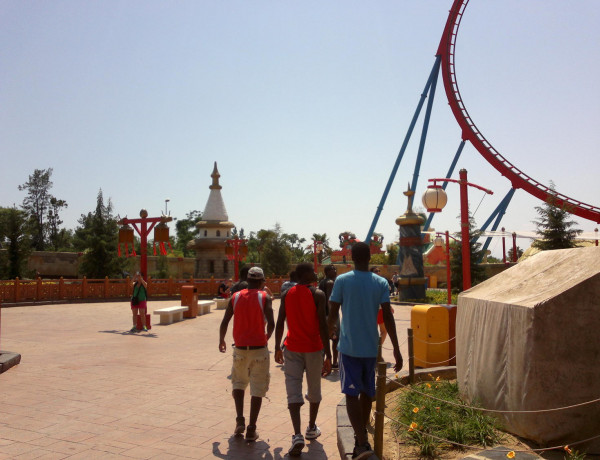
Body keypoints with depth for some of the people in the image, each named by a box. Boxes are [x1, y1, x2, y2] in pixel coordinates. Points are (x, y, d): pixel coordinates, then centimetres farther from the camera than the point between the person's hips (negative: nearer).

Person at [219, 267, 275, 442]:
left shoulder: (235, 297, 3)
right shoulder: (264, 297, -4)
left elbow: (224, 322, 2)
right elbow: (271, 323, -13)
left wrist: (221, 341, 18)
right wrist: (266, 338, 7)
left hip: (240, 348, 3)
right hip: (259, 349, -2)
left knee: (239, 383, 22)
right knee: (257, 388, 6)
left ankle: (240, 420, 12)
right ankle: (251, 429, 5)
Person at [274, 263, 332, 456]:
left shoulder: (287, 294, 1)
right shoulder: (318, 295, -11)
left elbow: (280, 323, 3)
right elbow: (322, 326, -16)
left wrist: (277, 348, 14)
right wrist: (328, 355, -12)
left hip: (292, 349, 2)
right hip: (313, 348, -2)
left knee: (293, 390, -1)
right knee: (314, 389, 17)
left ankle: (297, 435, -15)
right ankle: (311, 428, 33)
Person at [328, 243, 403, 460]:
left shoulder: (342, 281, -6)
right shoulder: (381, 283, -1)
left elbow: (332, 314, -4)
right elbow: (388, 317, -5)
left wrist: (328, 333, 16)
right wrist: (396, 349, -2)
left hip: (349, 347, -3)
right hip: (371, 347, 3)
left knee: (352, 394, -2)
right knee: (367, 392, 18)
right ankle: (361, 433, 34)